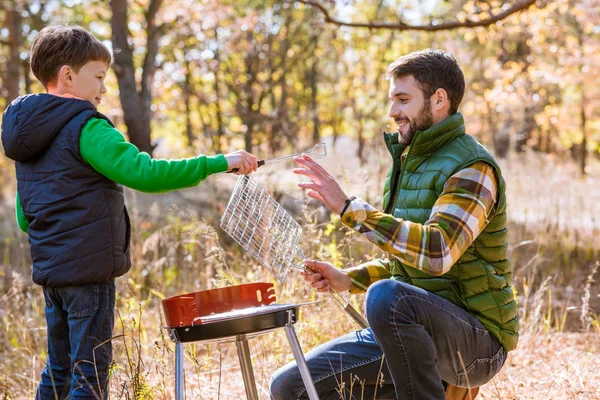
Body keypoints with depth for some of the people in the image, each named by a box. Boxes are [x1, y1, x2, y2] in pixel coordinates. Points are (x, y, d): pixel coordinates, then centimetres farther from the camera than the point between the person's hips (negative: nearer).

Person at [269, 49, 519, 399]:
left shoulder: (471, 167, -13)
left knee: (387, 296, -38)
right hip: (415, 334, 8)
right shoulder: (409, 162, 15)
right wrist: (347, 280, 7)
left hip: (476, 340, -8)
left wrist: (349, 208, -29)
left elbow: (436, 252, -30)